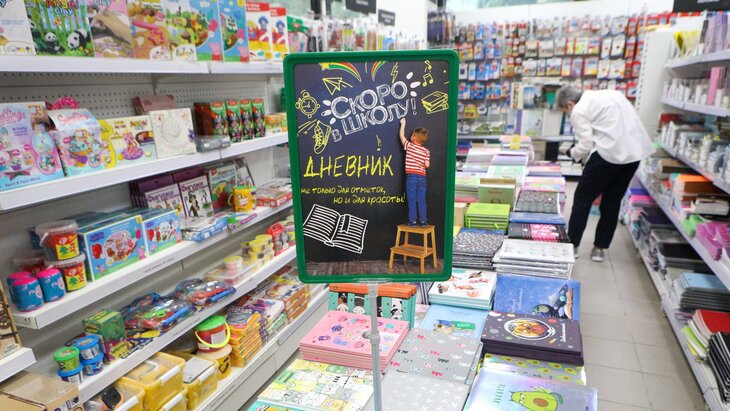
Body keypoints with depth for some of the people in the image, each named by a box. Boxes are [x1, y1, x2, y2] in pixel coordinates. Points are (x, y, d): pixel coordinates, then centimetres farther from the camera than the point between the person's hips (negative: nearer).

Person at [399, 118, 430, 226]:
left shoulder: (409, 146, -4)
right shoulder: (426, 151, 2)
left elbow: (402, 136, 9)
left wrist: (403, 124, 22)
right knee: (421, 200, 7)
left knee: (412, 200, 2)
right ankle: (423, 221, 10)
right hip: (422, 177, 3)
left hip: (411, 176, -3)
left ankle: (413, 221, 4)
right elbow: (427, 165, -2)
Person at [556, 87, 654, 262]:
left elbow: (586, 144, -9)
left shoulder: (579, 110, -2)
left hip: (609, 152, -8)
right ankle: (599, 248, 24)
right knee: (613, 201, 17)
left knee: (583, 198, 8)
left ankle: (572, 245, 16)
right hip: (636, 150, 8)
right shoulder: (608, 94, 22)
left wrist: (572, 153, 10)